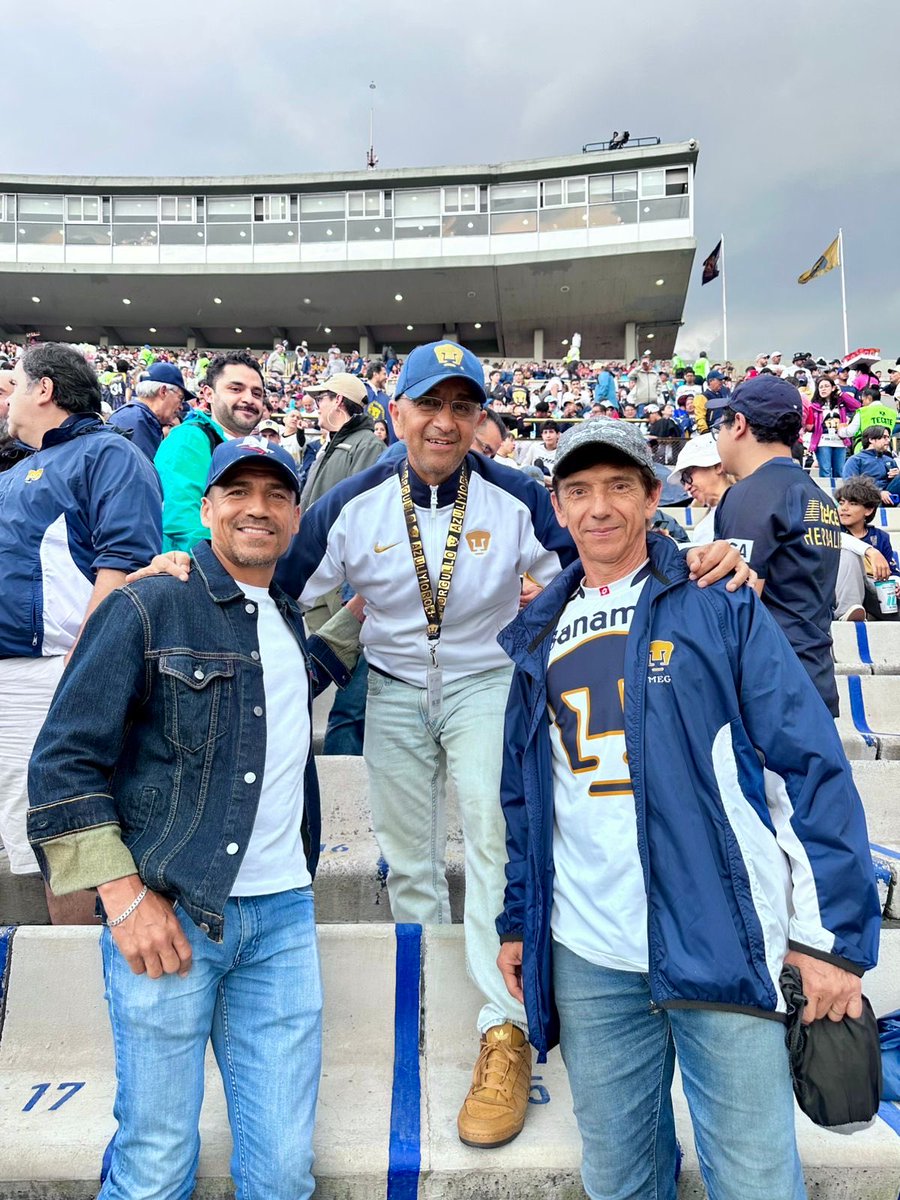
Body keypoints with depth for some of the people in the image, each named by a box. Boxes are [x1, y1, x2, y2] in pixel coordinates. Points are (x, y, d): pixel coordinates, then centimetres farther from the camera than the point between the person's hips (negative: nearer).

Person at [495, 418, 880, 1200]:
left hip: (724, 948, -3)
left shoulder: (718, 606, -2)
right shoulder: (538, 635, 10)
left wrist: (834, 935, -9)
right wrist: (515, 921, 14)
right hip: (586, 958, 4)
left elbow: (812, 765, -5)